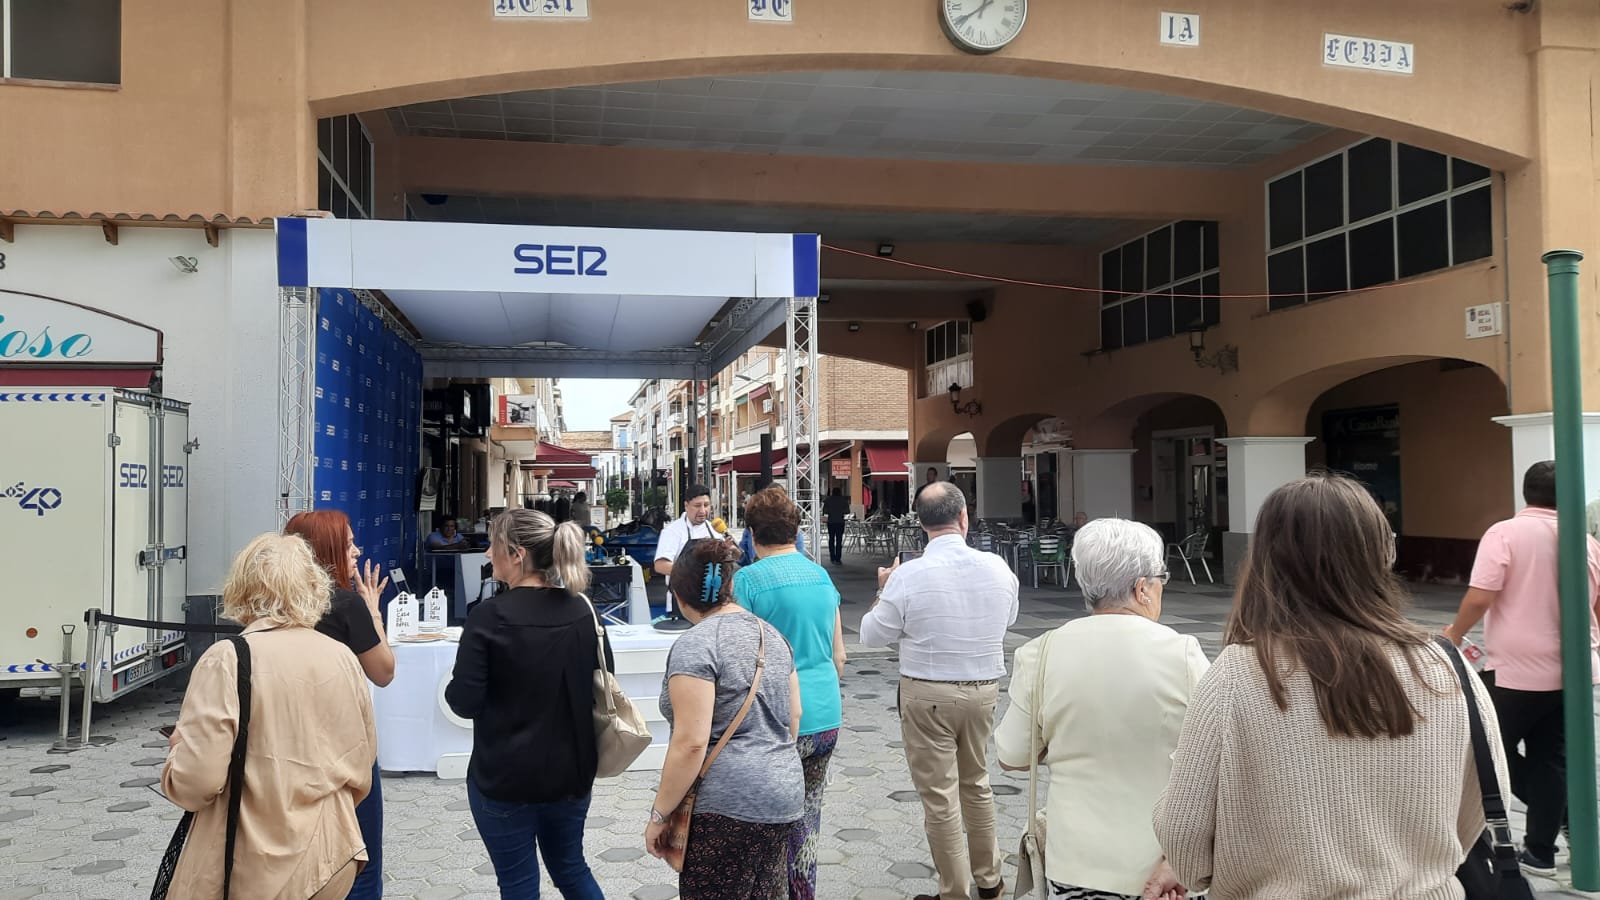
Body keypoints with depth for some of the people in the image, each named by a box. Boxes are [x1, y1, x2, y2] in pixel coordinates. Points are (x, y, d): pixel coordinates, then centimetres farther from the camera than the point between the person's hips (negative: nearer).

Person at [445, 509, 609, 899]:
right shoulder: (583, 610, -3)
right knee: (571, 867, 24)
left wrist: (453, 687, 3)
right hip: (571, 770, 5)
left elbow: (464, 703, -16)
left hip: (505, 776, -5)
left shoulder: (489, 617, -18)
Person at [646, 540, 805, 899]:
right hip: (786, 795, 8)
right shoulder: (771, 635, 11)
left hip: (730, 805, -8)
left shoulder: (696, 644, -13)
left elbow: (691, 743, -18)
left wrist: (659, 814, -10)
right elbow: (795, 713, 18)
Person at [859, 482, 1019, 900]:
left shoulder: (908, 576, -18)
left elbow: (871, 636, -6)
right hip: (984, 689, 5)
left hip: (928, 695, -4)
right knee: (977, 783, 23)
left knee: (939, 796, 6)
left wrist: (884, 591, 8)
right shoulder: (997, 567, -7)